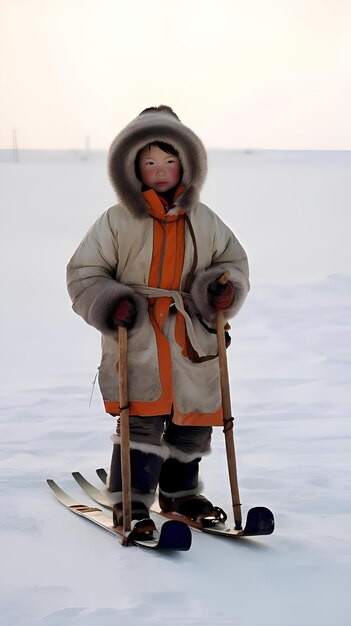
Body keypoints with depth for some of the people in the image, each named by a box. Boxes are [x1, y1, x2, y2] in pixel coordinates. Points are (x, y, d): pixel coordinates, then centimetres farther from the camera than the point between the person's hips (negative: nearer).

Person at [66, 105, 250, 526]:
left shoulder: (204, 222, 7)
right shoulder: (117, 222, -2)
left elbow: (233, 260, 18)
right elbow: (84, 273, 1)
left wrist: (226, 288, -4)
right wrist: (108, 303, -17)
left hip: (192, 341, 4)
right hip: (136, 339, -4)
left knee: (192, 423, 12)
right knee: (143, 423, -12)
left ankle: (179, 491, 33)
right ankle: (130, 503, -1)